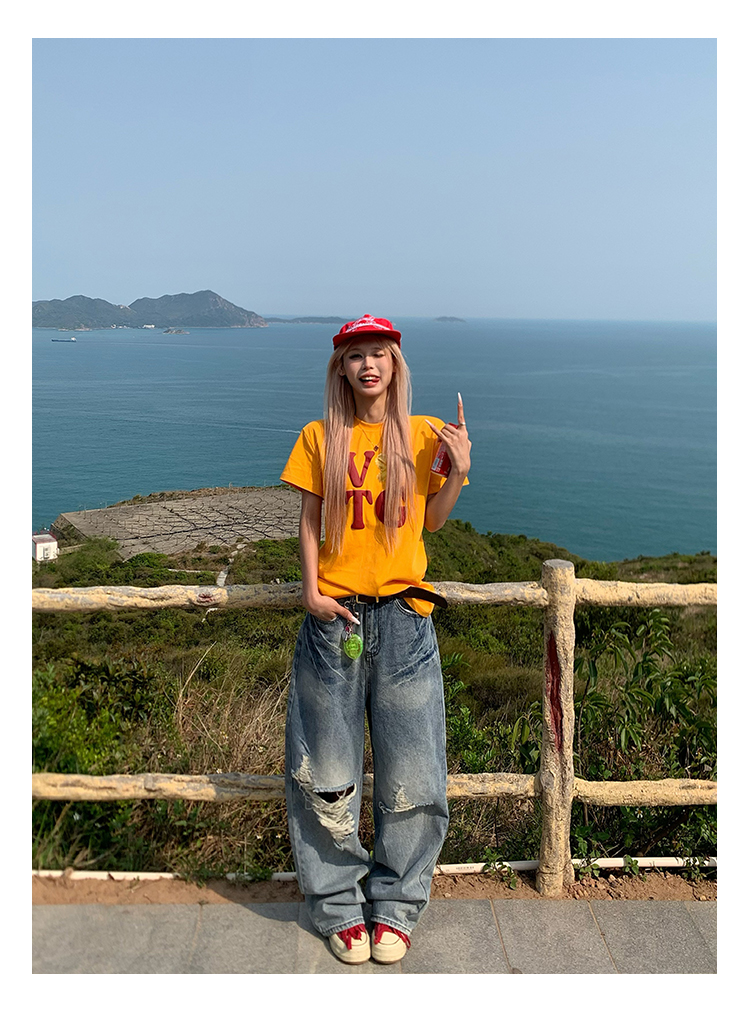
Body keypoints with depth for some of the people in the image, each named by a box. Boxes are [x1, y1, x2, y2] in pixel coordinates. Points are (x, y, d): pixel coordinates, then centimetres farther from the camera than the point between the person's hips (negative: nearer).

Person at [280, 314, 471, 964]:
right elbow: (308, 521, 8)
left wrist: (459, 472, -6)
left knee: (409, 776, 6)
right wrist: (311, 590, -5)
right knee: (328, 775, 7)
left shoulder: (425, 435, 7)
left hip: (403, 618, 0)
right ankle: (339, 905, 26)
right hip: (334, 617, 0)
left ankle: (396, 905, 26)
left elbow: (433, 521, 10)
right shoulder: (320, 438, 7)